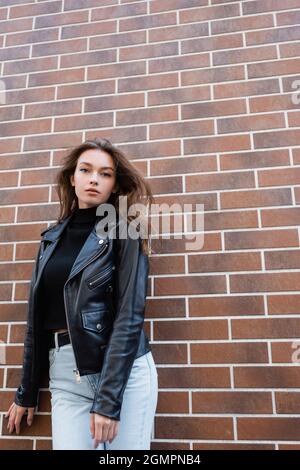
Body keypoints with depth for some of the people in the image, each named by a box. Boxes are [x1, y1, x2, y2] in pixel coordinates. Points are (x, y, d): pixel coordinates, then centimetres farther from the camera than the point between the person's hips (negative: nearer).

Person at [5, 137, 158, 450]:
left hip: (123, 370, -3)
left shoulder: (124, 234, -3)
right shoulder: (52, 237, 10)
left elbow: (130, 315, -11)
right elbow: (38, 317, 12)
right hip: (64, 375, 4)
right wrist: (27, 392, 16)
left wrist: (108, 399, -16)